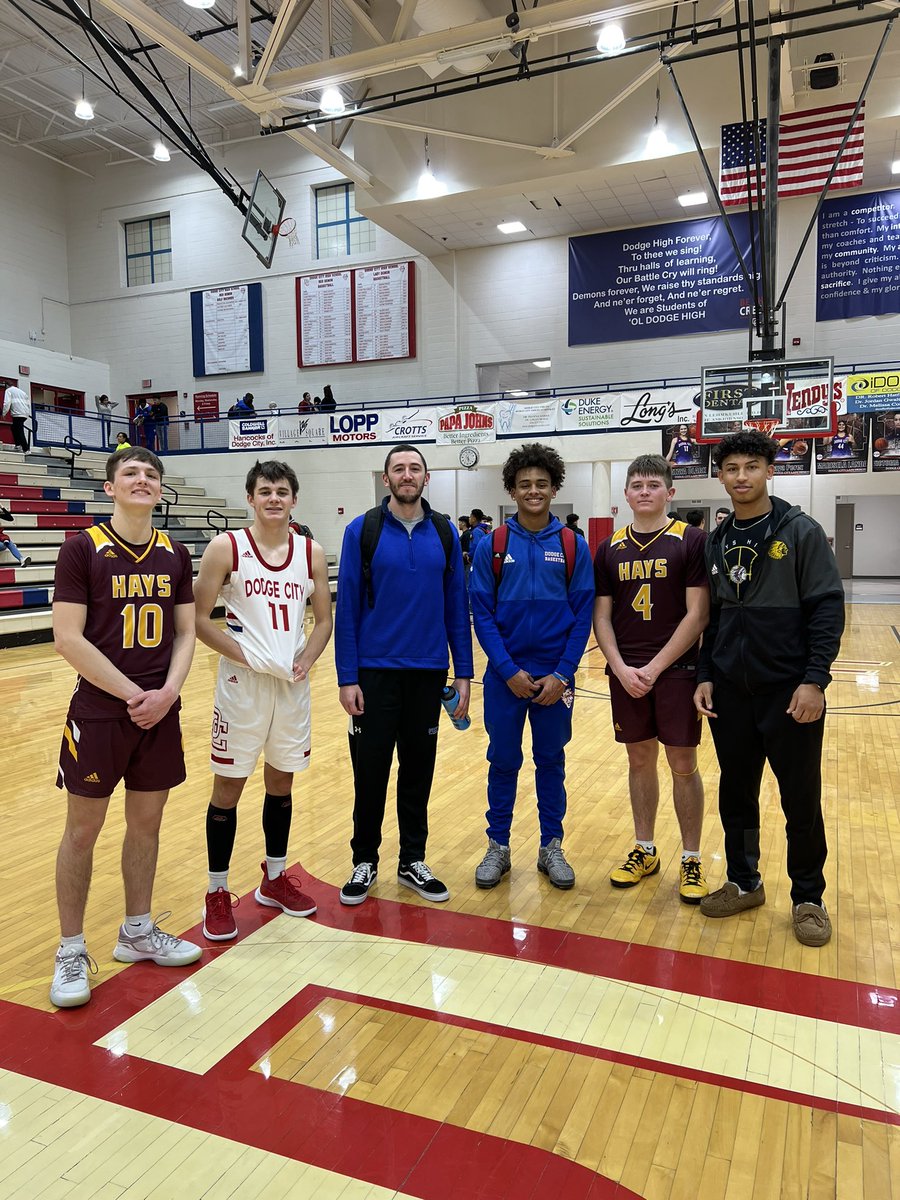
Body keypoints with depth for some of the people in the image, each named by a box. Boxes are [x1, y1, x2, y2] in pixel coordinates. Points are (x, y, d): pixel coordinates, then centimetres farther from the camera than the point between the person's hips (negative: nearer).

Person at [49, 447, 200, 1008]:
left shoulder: (175, 555, 6)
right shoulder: (82, 549, -7)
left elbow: (185, 634, 7)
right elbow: (69, 638, -12)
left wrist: (166, 693, -9)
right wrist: (132, 694, -14)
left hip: (160, 711, 4)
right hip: (99, 712, -4)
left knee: (147, 822, 13)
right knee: (83, 829, 5)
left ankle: (138, 932, 31)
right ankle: (72, 951, 21)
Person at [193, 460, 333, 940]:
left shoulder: (312, 553, 4)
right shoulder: (226, 547, -6)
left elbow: (324, 620, 8)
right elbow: (200, 618, -8)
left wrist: (304, 661, -9)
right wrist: (250, 659, -17)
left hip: (293, 684, 4)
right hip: (242, 683, -3)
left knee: (282, 781, 15)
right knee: (228, 786, 5)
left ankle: (275, 879, 32)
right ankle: (217, 893, 20)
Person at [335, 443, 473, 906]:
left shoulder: (444, 533, 3)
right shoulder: (362, 531, -3)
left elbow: (457, 606, 5)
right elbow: (346, 609, -5)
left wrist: (463, 673, 2)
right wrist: (347, 678, -9)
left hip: (428, 672, 2)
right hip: (375, 672, -2)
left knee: (418, 771, 12)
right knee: (370, 771, 6)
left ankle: (413, 861, 27)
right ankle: (364, 861, 25)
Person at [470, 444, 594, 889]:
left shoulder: (573, 546, 0)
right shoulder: (492, 546, -2)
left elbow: (583, 615, -2)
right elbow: (482, 614, -4)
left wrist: (562, 675, -10)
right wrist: (509, 670, -12)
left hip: (555, 677, 1)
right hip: (505, 676, 0)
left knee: (551, 761, 12)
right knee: (502, 761, 10)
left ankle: (551, 847, 27)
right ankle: (498, 847, 25)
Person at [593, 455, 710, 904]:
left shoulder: (691, 541, -4)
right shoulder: (611, 548, 7)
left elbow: (698, 614, -9)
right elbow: (601, 616, 6)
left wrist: (654, 668, -13)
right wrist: (622, 669, -8)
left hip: (676, 670, -3)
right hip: (626, 674, 3)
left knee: (683, 764, 4)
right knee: (640, 760, 13)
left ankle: (691, 860, 18)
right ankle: (644, 850, 27)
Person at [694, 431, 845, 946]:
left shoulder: (802, 532, -6)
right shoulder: (718, 542, 8)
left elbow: (828, 608, -10)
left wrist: (815, 680, -16)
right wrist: (706, 676, 5)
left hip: (790, 690, -4)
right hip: (731, 692, 5)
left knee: (801, 798, 6)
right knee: (736, 793, 13)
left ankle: (808, 897, 24)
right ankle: (744, 883, 31)